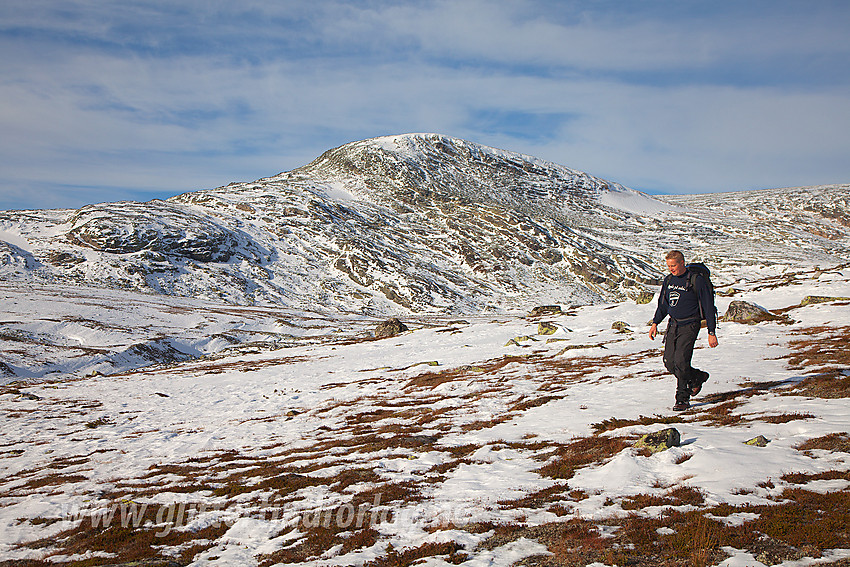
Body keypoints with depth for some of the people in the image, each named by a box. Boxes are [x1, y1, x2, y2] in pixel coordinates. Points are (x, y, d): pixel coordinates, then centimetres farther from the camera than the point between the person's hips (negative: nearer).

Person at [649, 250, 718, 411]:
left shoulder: (696, 280, -10)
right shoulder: (669, 280, 8)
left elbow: (708, 307, -7)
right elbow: (663, 303, 21)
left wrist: (711, 332, -8)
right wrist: (655, 323, 10)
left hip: (689, 326, -6)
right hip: (673, 325, 6)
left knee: (681, 361, -16)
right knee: (669, 363, 2)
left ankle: (683, 399, -4)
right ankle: (698, 377, 28)